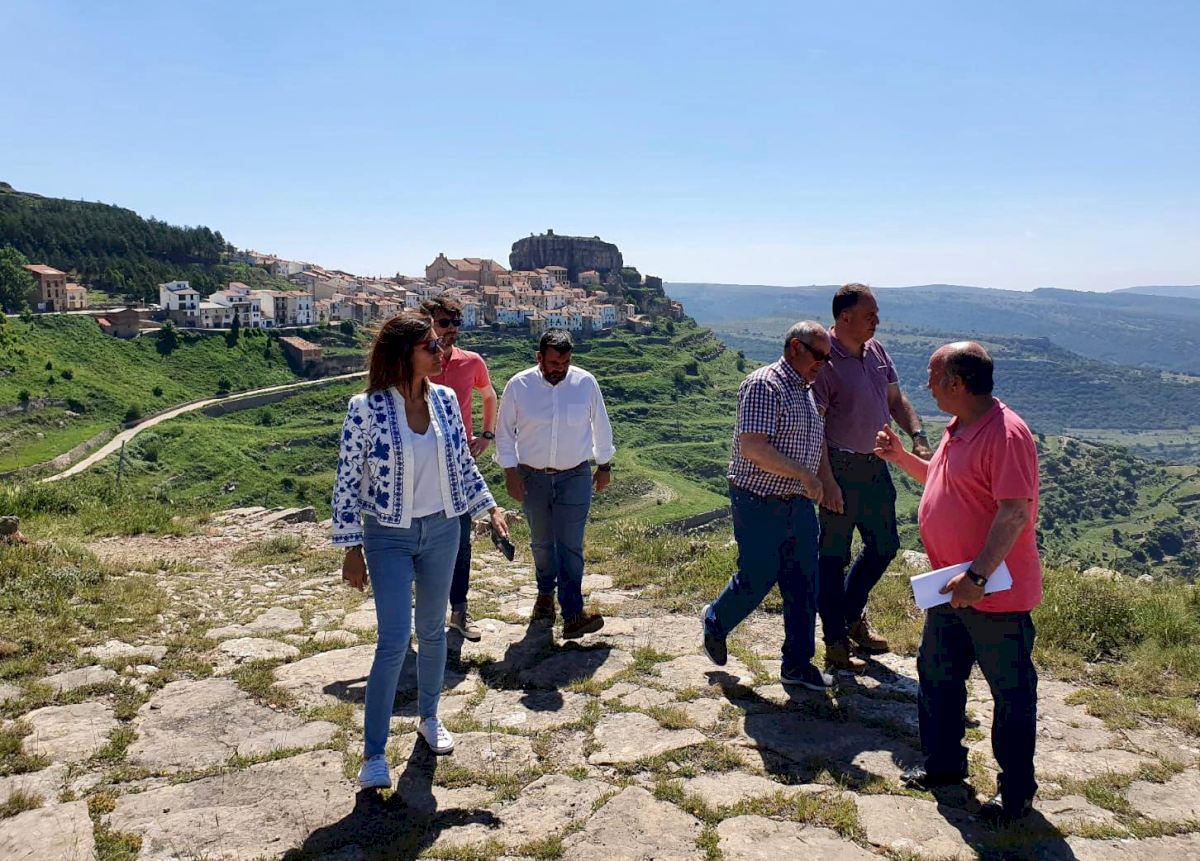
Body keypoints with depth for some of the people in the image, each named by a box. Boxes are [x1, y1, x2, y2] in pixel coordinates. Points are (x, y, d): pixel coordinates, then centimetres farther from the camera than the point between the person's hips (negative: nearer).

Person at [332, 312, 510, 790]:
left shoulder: (445, 400, -2)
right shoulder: (366, 408, -16)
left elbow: (463, 463, 11)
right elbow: (347, 481, -11)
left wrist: (490, 508, 6)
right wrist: (352, 549, -10)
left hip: (442, 530, 5)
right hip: (390, 537, -4)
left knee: (433, 629, 16)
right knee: (394, 641, -7)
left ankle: (429, 716, 37)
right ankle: (373, 752, 6)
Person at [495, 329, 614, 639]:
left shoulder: (586, 383, -7)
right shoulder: (519, 386, -9)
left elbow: (601, 425, 6)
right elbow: (504, 432, 0)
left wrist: (604, 465, 11)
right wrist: (510, 471, -5)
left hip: (575, 477, -1)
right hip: (532, 478, 1)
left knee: (570, 546, -7)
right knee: (541, 542, 16)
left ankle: (572, 615, -5)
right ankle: (546, 593, 40)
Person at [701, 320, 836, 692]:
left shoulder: (808, 391, 13)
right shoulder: (764, 385, -16)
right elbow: (752, 447, -26)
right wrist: (803, 475, -23)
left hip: (799, 505, 8)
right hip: (760, 505, -8)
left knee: (803, 584, 9)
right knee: (756, 578, 3)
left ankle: (798, 664, 22)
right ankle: (715, 621, 33)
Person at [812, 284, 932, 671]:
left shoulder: (877, 351, 6)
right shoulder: (824, 360, -17)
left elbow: (896, 399, 14)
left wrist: (918, 436, -3)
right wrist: (827, 481, -22)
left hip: (875, 465, 8)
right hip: (840, 468, -8)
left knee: (884, 546, 18)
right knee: (834, 557, 3)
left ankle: (852, 615, 38)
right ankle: (836, 643, 15)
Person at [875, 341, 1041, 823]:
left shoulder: (1006, 434, -22)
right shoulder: (958, 429, 9)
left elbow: (1015, 514, -27)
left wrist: (978, 576, -28)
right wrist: (901, 458, 15)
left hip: (996, 593, -10)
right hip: (952, 588, 10)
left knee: (1011, 692, 8)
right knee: (937, 675, 19)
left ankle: (1017, 788, 24)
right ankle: (944, 763, 37)